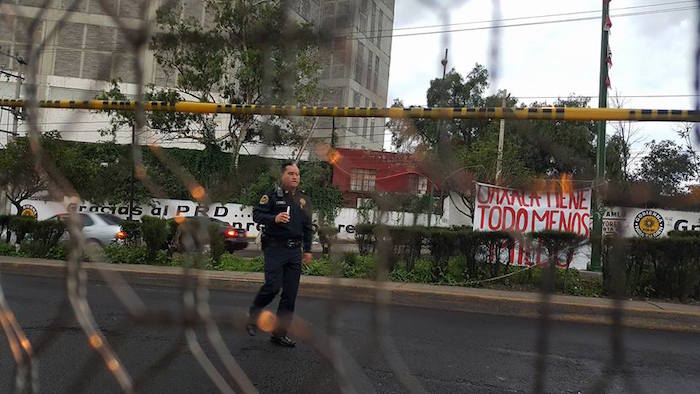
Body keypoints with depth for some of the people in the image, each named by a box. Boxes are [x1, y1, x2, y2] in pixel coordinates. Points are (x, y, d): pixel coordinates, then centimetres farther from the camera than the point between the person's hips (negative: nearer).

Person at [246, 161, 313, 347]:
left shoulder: (304, 199, 14)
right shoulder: (272, 194, 0)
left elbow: (307, 227, 19)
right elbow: (257, 214, -5)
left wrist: (308, 250, 14)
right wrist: (274, 218, -23)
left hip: (295, 250, 5)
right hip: (275, 248, -5)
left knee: (290, 293, 2)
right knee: (273, 285, -14)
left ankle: (279, 333, 12)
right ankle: (253, 315, 15)